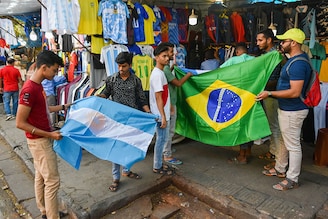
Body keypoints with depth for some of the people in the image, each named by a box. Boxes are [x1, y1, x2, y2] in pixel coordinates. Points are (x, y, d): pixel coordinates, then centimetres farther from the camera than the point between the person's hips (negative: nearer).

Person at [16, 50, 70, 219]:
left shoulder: (38, 85, 5)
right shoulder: (29, 90, -24)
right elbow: (20, 123, -24)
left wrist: (63, 107, 21)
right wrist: (49, 134, -22)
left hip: (42, 139, 10)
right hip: (39, 141, -10)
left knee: (41, 177, 20)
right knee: (52, 181, -2)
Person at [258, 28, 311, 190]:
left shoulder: (298, 64, -24)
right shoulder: (295, 59, 8)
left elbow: (295, 92, -28)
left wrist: (269, 93, -23)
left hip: (293, 111, -11)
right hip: (286, 109, 11)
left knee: (293, 145, 2)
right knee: (284, 141, 21)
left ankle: (292, 179, 17)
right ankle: (280, 169, 37)